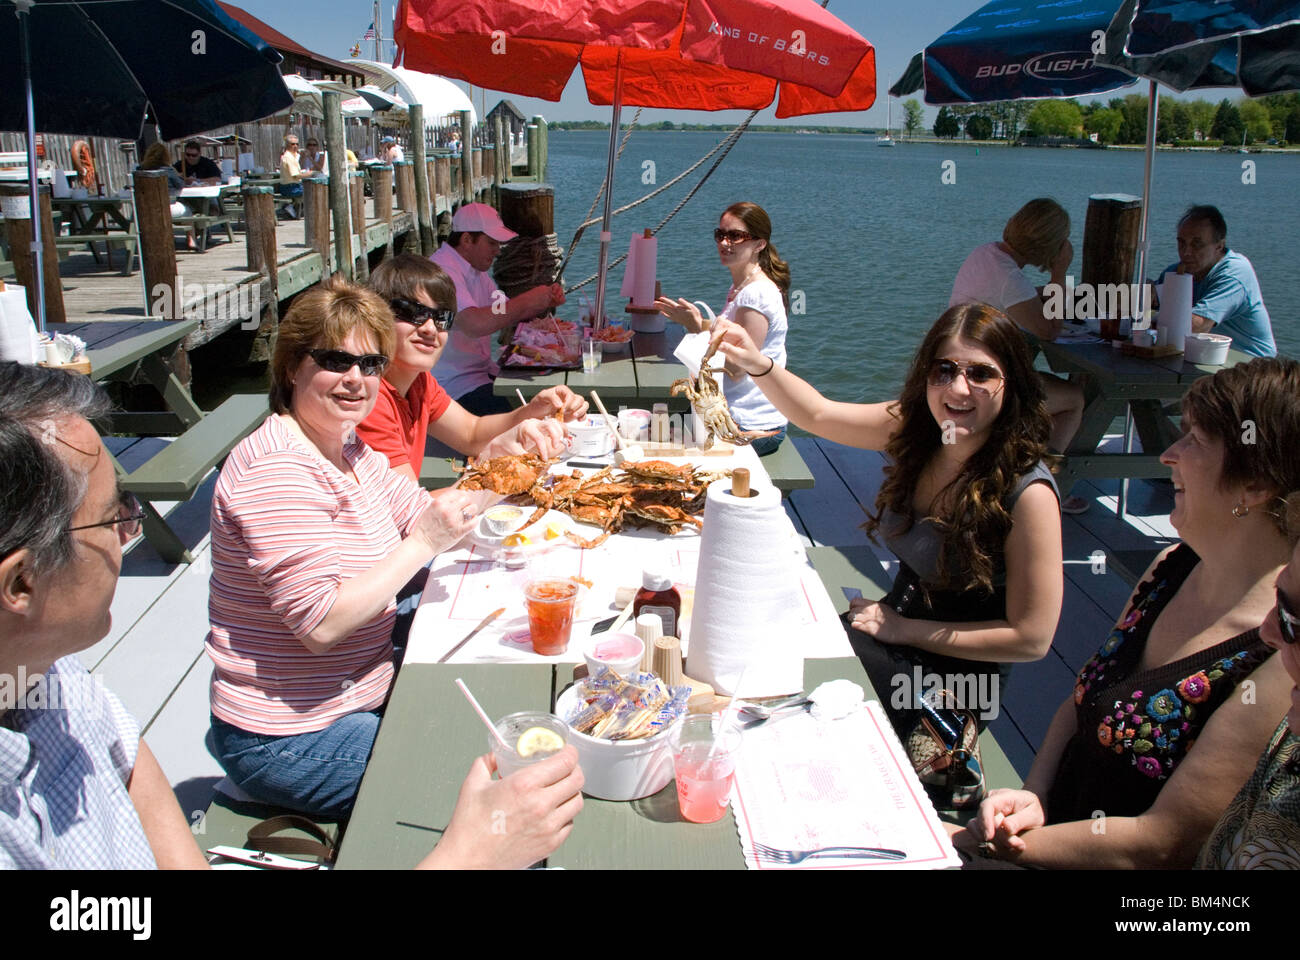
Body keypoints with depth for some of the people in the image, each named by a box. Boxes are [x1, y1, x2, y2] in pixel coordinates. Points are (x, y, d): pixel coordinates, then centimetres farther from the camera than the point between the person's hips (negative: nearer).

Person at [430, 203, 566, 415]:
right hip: (454, 385, -10)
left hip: (484, 371, 10)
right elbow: (474, 324, -32)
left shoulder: (476, 270, 16)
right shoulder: (443, 270, -18)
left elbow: (508, 313, 20)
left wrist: (547, 301, 1)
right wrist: (528, 300, -22)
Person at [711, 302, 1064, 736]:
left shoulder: (1027, 492, -25)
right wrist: (757, 364, -18)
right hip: (896, 624, 6)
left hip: (955, 675, -6)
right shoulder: (915, 426, -8)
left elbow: (1032, 639, -21)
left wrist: (903, 629, -16)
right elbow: (817, 414, 1)